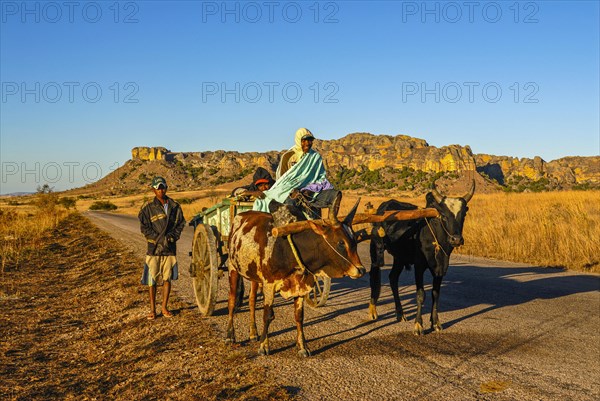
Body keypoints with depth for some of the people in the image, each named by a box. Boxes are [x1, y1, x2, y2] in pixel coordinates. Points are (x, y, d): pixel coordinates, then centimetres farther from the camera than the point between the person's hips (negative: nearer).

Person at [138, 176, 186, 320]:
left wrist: (172, 236, -5)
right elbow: (144, 227, -5)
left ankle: (164, 308, 20)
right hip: (154, 248, -2)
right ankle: (152, 309, 13)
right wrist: (159, 238, -14)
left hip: (170, 248, 3)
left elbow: (181, 223, 11)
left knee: (167, 278, 8)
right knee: (152, 280, 1)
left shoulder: (175, 206, 6)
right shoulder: (148, 207, -3)